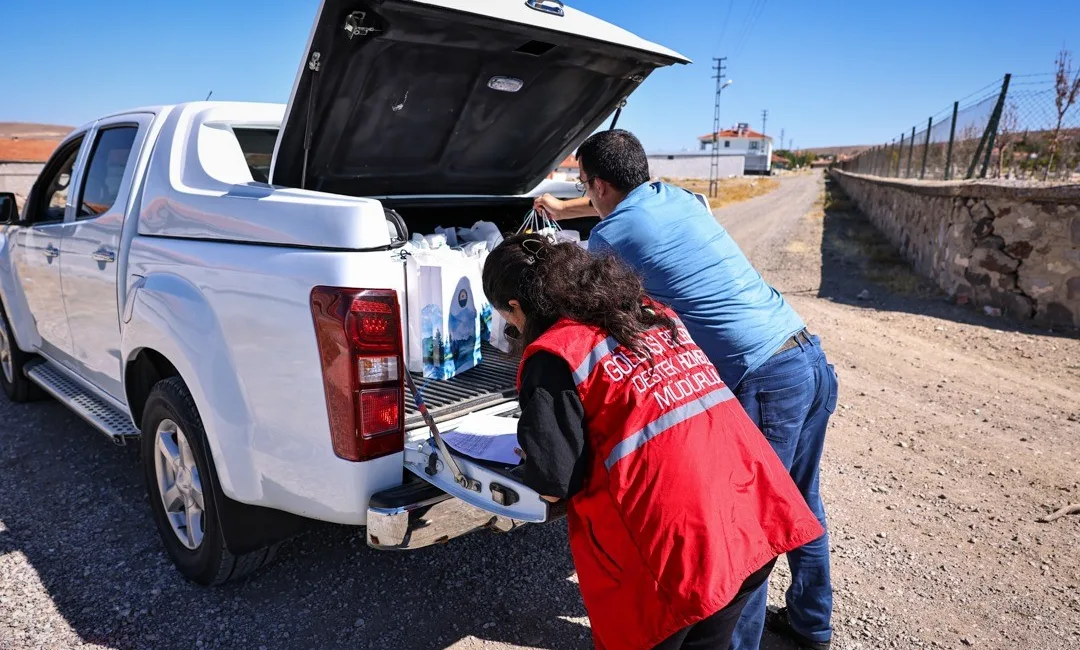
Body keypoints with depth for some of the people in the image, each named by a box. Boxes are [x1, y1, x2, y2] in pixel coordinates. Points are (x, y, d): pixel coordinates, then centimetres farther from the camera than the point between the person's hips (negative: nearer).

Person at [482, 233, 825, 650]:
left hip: (677, 550, -7)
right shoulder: (653, 312, 14)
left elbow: (553, 485, -7)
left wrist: (531, 458, 13)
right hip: (756, 518, 8)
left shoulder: (553, 354, -8)